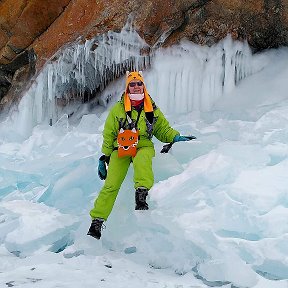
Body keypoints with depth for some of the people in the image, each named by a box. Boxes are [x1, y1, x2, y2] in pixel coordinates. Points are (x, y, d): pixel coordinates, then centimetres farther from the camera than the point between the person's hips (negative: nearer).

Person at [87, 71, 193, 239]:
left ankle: (142, 194, -50)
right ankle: (97, 220, -17)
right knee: (111, 185, -17)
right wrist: (105, 157, 11)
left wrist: (176, 137, 2)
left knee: (141, 161, -40)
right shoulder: (118, 109, 11)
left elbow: (163, 128, 21)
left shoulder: (152, 109, 14)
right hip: (121, 149, 0)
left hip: (143, 146, 0)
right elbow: (108, 134, 16)